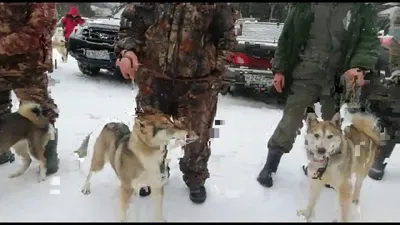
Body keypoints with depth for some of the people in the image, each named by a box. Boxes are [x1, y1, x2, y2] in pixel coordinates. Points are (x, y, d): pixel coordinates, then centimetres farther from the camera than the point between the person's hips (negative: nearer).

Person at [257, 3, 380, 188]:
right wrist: (279, 69, -1)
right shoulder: (304, 6, 1)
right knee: (291, 119, -1)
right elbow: (287, 36, 3)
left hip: (339, 77, 2)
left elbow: (369, 39, -2)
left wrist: (359, 66, -21)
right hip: (306, 74, -2)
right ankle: (269, 167, 10)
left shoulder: (363, 7, 2)